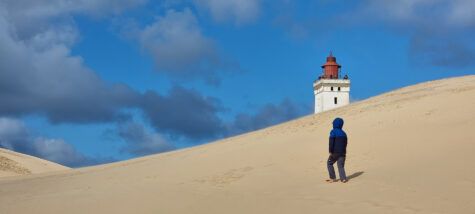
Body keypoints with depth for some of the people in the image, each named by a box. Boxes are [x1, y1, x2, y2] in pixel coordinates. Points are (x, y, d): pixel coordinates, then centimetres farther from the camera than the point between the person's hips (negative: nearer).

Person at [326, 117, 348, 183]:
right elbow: (345, 143, 17)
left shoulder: (333, 132, -7)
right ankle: (343, 178, -11)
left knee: (329, 163, 12)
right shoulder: (343, 133, 13)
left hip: (335, 152, -5)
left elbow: (331, 142, -14)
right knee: (341, 165, 6)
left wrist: (330, 151, -12)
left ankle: (333, 178, 9)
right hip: (342, 152, 5)